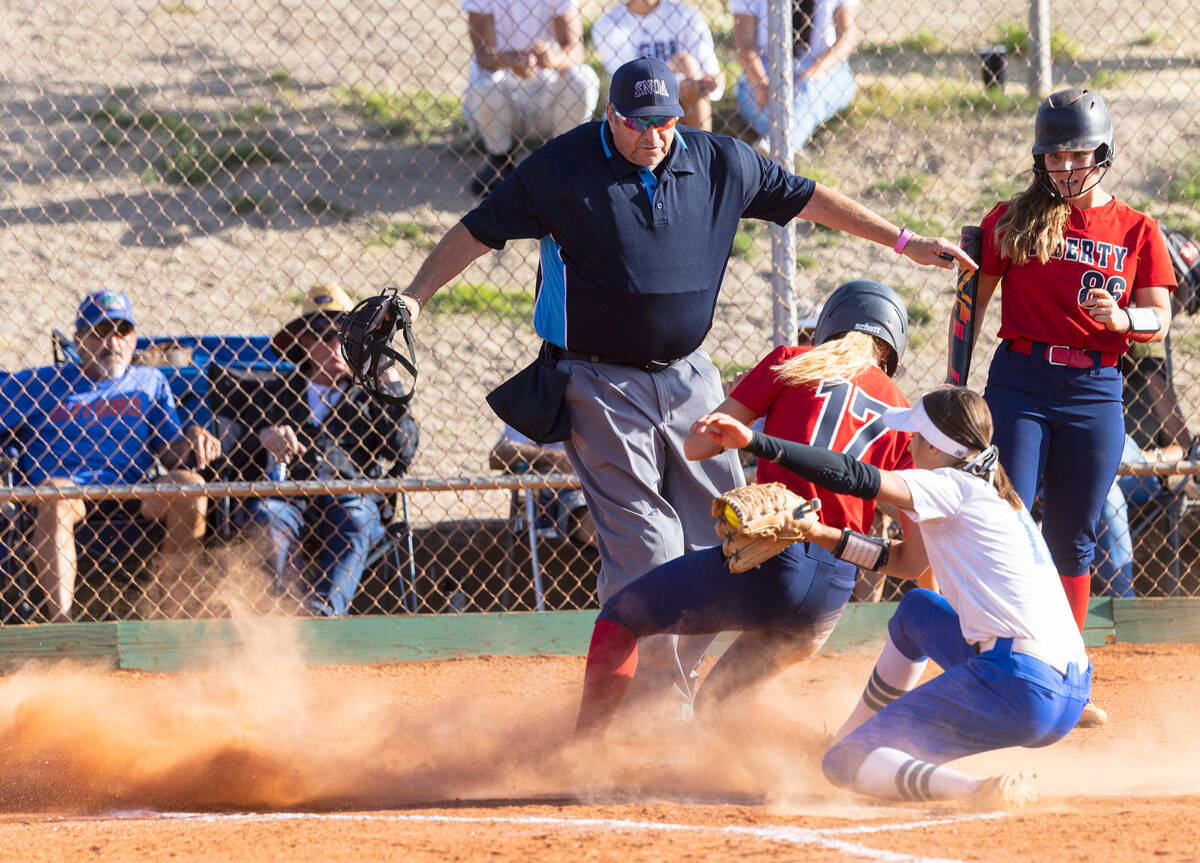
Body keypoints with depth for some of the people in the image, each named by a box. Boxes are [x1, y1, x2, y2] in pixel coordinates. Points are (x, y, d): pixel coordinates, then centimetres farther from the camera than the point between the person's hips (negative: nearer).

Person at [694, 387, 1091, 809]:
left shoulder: (952, 487, -4)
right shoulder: (999, 497, 22)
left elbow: (858, 478, -15)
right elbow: (907, 560, 32)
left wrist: (754, 441, -18)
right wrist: (823, 536, 25)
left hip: (1018, 689, -9)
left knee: (843, 763, -6)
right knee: (916, 610, 33)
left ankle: (981, 792, -27)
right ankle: (850, 737, 39)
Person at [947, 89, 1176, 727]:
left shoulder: (1137, 231, 7)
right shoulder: (1012, 221, 5)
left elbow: (1158, 322, 2)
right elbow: (973, 303, 8)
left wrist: (1121, 318, -19)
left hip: (1095, 392, 1)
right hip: (1020, 383, -1)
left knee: (1072, 542, 8)